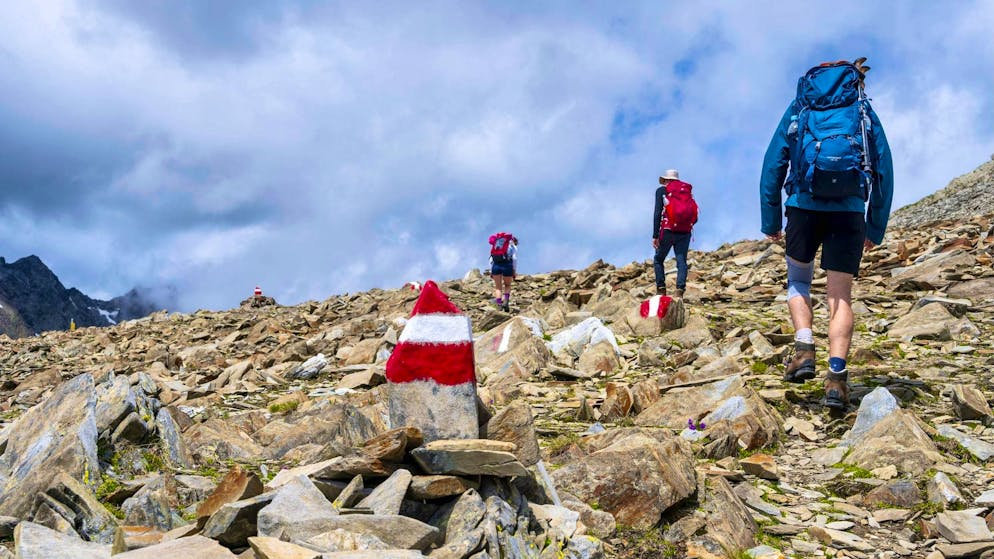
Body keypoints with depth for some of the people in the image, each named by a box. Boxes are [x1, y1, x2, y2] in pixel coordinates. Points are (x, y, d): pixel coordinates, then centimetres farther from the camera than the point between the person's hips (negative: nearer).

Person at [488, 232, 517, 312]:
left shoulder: (496, 244, 27)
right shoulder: (513, 246, 15)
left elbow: (491, 259, 19)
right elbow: (514, 259, 1)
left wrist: (491, 271, 18)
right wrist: (514, 271, 2)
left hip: (495, 265, 3)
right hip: (507, 264, -3)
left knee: (498, 287, 10)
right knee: (507, 285, 16)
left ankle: (499, 304, -3)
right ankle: (506, 301, -5)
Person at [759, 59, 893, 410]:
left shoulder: (797, 111, 17)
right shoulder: (865, 112, 18)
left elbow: (772, 165, 9)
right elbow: (884, 169, 11)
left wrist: (770, 222, 9)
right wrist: (876, 228, 13)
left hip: (804, 205, 0)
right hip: (849, 209, 0)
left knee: (798, 280, 18)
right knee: (841, 295, 1)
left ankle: (804, 349, -3)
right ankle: (837, 375, -12)